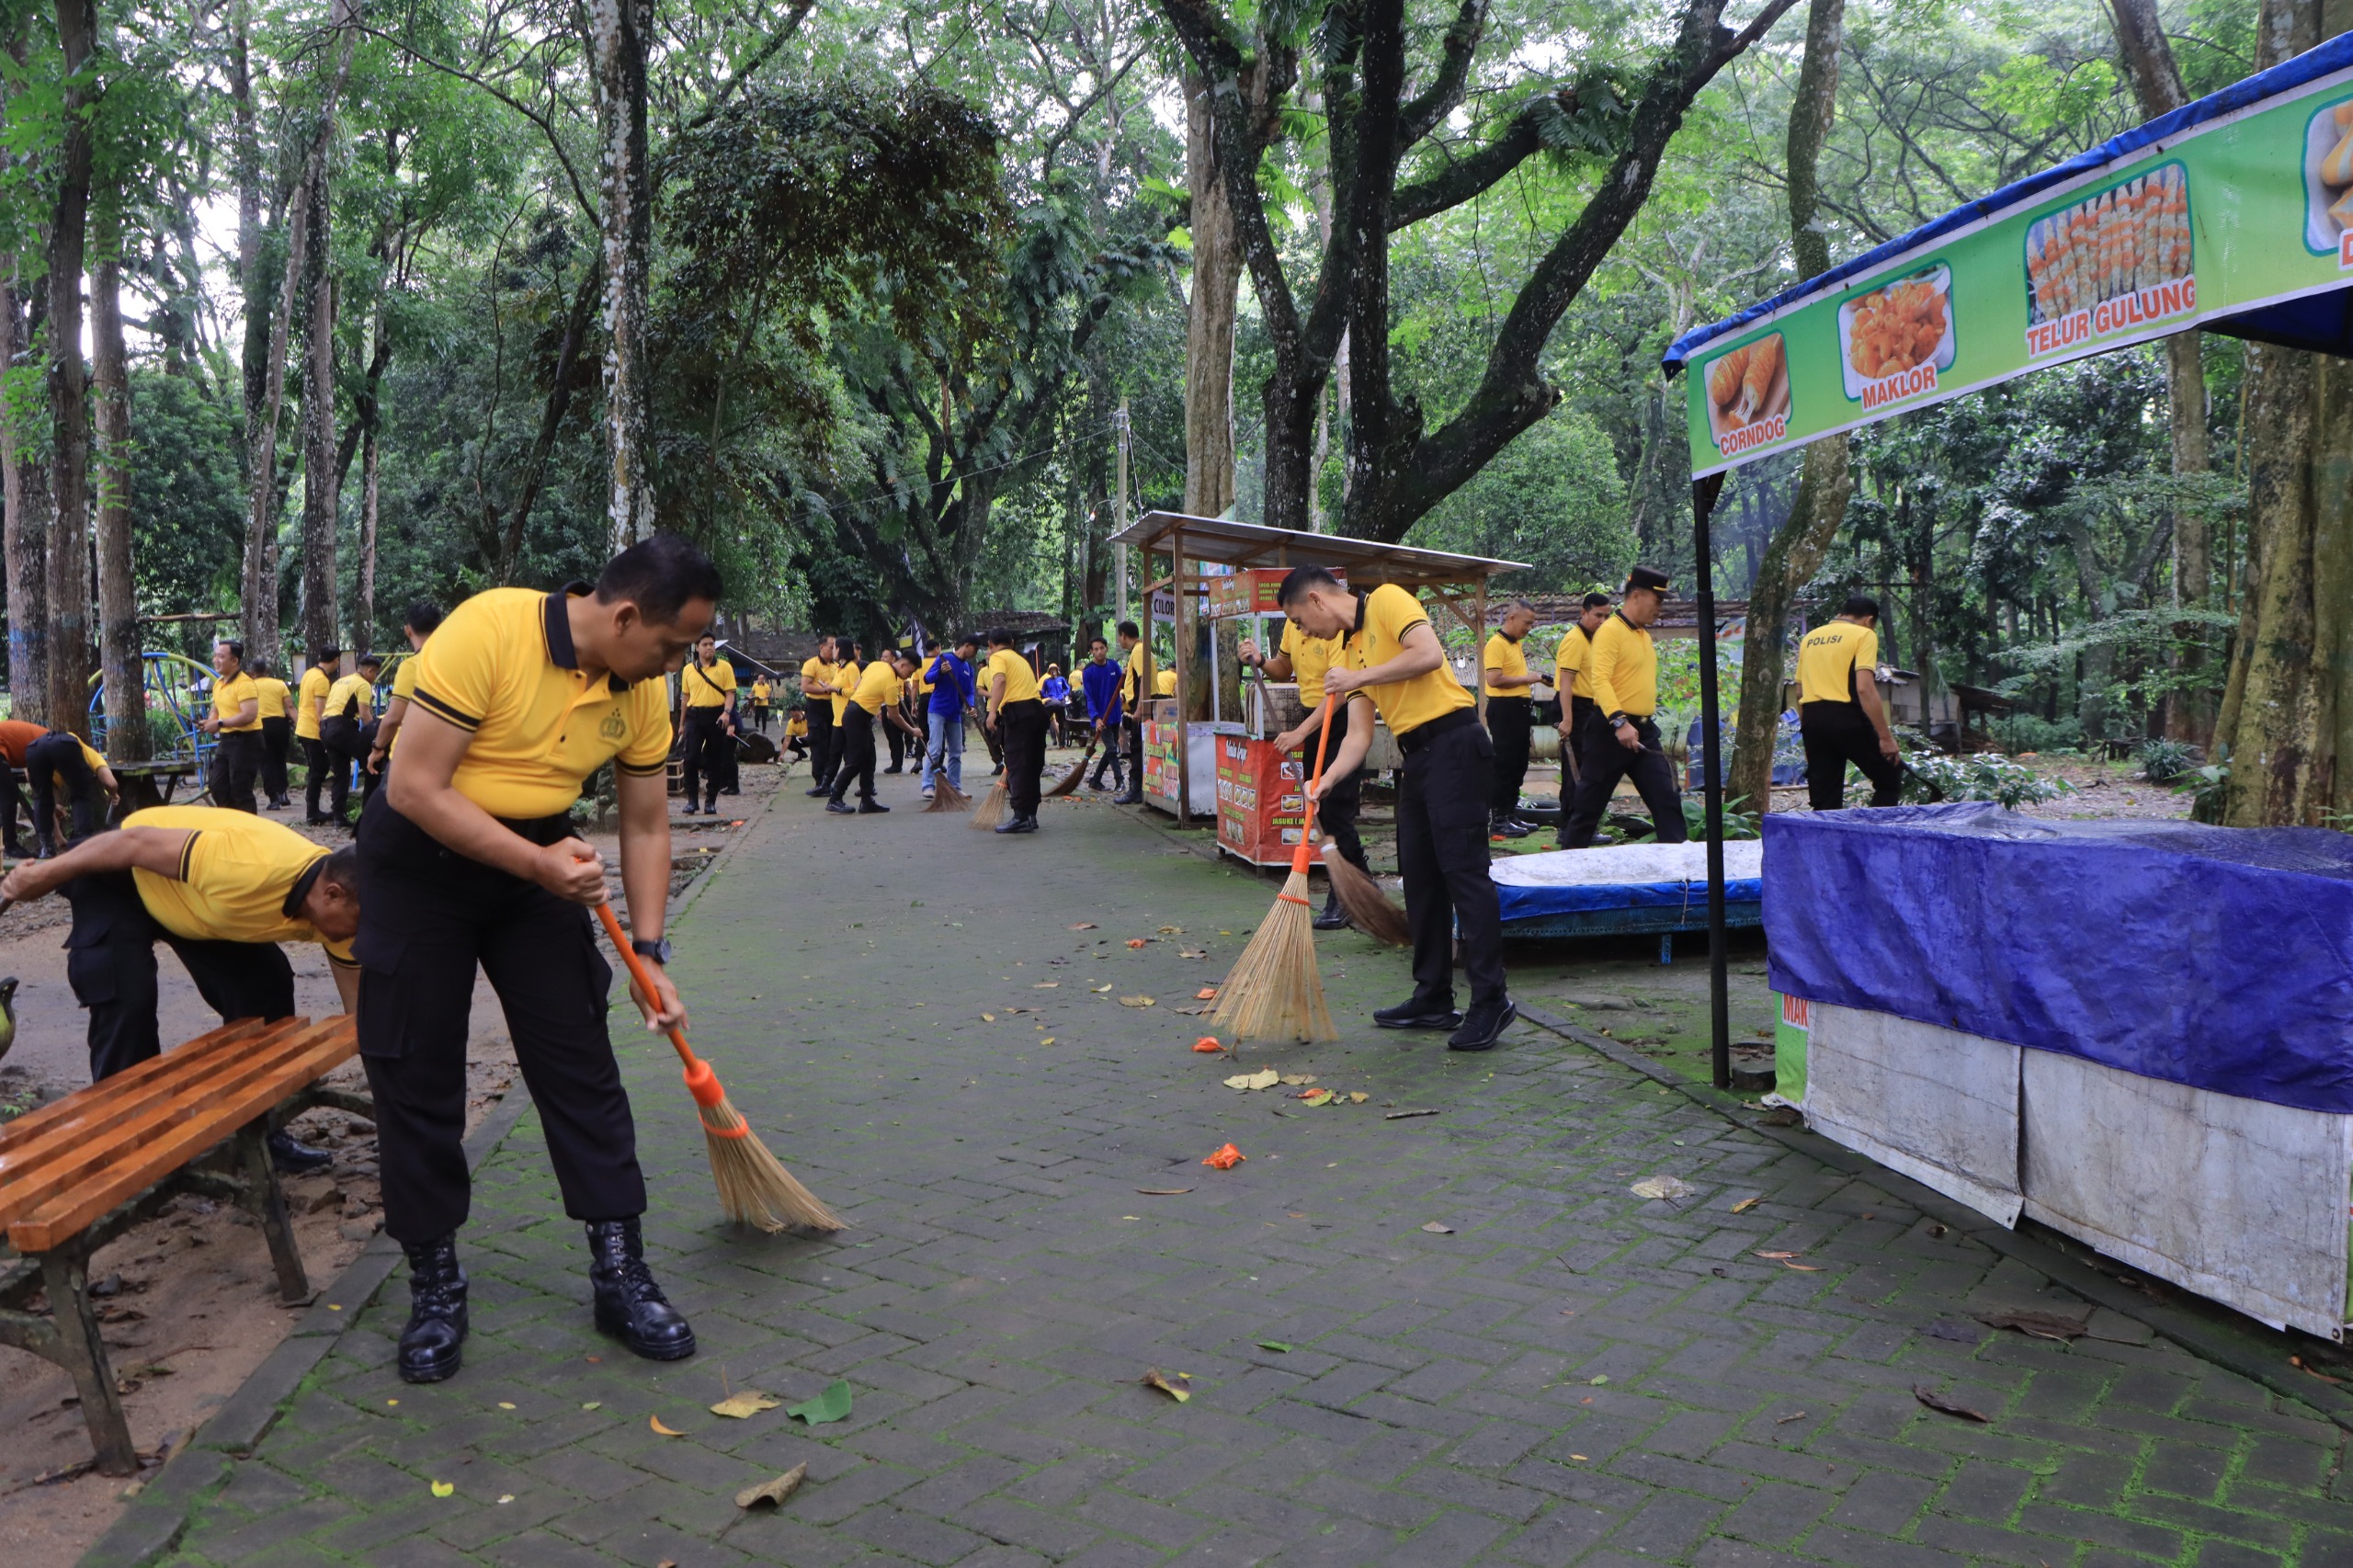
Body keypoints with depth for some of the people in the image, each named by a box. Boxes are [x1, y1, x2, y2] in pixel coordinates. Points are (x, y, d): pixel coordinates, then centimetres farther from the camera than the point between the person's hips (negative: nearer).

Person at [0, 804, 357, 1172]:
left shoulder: (334, 909, -20)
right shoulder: (252, 869, -44)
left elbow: (360, 1008, -7)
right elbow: (136, 842, -32)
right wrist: (43, 875, -18)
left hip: (198, 895, 6)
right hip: (121, 877, -6)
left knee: (268, 988, -3)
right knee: (127, 1000, -19)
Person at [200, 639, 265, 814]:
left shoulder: (245, 684, -17)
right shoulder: (218, 683, 12)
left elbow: (249, 715, -26)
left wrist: (220, 724, -23)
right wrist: (209, 721, 4)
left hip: (245, 741, -10)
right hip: (226, 740, 10)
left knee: (240, 791, -5)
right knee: (218, 787, 13)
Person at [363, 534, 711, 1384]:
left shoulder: (643, 689, -8)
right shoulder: (488, 631, -26)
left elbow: (646, 825, 2)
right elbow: (416, 788, -25)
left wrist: (649, 954, -3)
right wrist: (538, 865, -28)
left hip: (542, 856, 5)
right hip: (420, 856, -4)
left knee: (581, 1060, 1)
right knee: (415, 1074, 1)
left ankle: (619, 1272, 11)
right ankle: (434, 1284, 17)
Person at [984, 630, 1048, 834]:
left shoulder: (997, 657, 4)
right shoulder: (1020, 659, 29)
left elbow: (1000, 680, -15)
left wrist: (993, 711, -24)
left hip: (1017, 710, -8)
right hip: (1037, 709, 8)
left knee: (1017, 765, -8)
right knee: (1032, 765, 12)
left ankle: (1021, 817, -11)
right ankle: (1030, 815, 17)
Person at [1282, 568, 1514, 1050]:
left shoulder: (1386, 600, -3)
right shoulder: (1349, 652, 19)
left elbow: (1428, 653, -20)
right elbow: (1359, 735, 12)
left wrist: (1359, 677, -12)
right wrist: (1327, 779, -4)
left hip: (1454, 743, -10)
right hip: (1416, 757, 10)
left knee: (1463, 870, -11)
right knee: (1420, 875, 10)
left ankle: (1491, 1000, -8)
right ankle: (1433, 998, 18)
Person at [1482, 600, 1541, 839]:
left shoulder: (1515, 644, 18)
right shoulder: (1496, 644, -13)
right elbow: (1494, 679, -24)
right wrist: (1526, 679, -15)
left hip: (1518, 709, 10)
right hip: (1504, 710, -10)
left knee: (1518, 766, 13)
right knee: (1503, 766, -7)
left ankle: (1511, 814, 21)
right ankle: (1497, 821, -4)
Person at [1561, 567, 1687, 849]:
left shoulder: (1644, 634, 16)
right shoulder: (1610, 631, -13)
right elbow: (1600, 680, -23)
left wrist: (1643, 720, 17)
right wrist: (1619, 722, -32)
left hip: (1644, 730, 8)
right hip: (1611, 730, -8)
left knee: (1667, 797, 3)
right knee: (1591, 801, 1)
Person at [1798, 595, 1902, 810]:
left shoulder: (1810, 637, 17)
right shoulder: (1863, 635, -1)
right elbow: (1864, 689, -13)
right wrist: (1886, 736, -12)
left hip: (1811, 717, 6)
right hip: (1846, 718, -6)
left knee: (1824, 802, 8)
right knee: (1890, 780, 10)